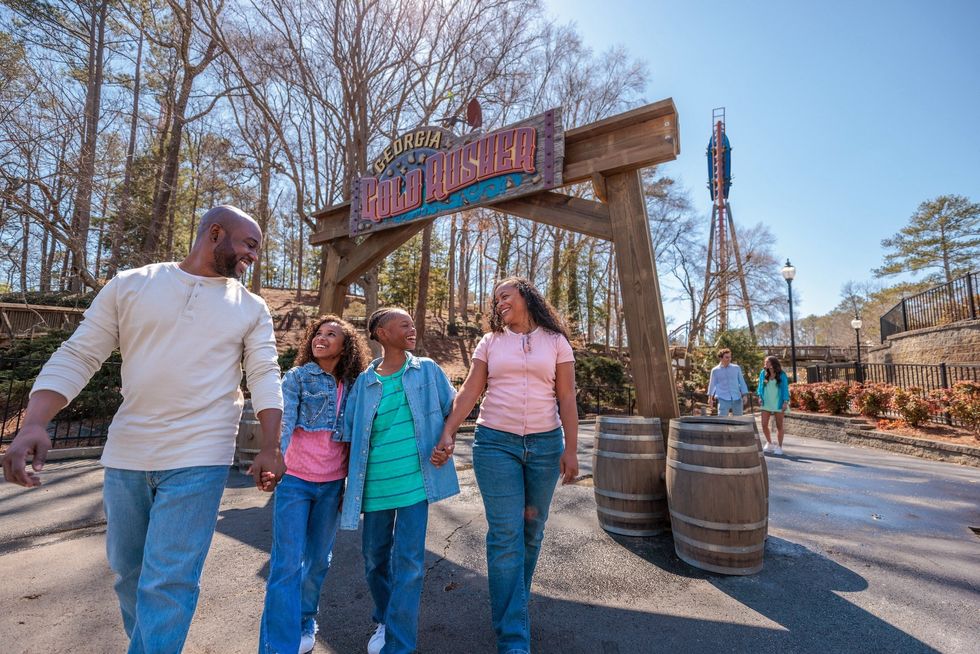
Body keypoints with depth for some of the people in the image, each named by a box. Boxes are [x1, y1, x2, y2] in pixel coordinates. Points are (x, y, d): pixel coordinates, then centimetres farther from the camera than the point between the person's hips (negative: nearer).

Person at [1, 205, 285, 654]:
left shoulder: (252, 309, 2)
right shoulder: (130, 285, 2)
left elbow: (265, 377, -3)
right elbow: (77, 356, 2)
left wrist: (270, 448, -12)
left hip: (199, 459, -2)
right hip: (125, 455, 3)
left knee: (167, 584, -4)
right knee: (127, 573, 21)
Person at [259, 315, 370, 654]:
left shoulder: (351, 386, 5)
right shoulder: (296, 377, -3)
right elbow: (284, 422, -16)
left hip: (332, 484, 3)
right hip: (295, 480, -3)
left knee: (318, 559, 15)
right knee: (287, 564, -2)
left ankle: (305, 622, 36)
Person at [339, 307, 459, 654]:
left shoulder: (427, 370, 1)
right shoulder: (364, 382, 2)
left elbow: (452, 409, 8)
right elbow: (349, 436, 7)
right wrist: (344, 484, 7)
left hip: (415, 480, -2)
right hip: (375, 485, 2)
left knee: (408, 562, -1)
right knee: (375, 558, 17)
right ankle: (385, 620, 43)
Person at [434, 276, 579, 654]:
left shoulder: (555, 341, 4)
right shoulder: (490, 342, 6)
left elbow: (567, 399, 1)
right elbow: (469, 392, 3)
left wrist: (570, 449, -4)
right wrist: (447, 434, -7)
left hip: (545, 444, 1)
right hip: (496, 443, 0)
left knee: (531, 530, 12)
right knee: (506, 535, -3)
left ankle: (512, 605, 35)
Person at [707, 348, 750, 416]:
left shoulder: (736, 368, 7)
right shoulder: (715, 370, 2)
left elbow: (742, 382, 11)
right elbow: (712, 384, 9)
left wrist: (744, 395, 5)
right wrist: (710, 398, 8)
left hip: (737, 399, 3)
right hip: (723, 399, -3)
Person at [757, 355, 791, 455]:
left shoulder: (782, 375, -6)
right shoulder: (763, 373, 2)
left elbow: (785, 388, -4)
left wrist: (786, 402, -11)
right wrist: (760, 396, 0)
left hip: (778, 403, -2)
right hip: (766, 403, 3)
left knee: (779, 426, 6)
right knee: (764, 425, 0)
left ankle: (779, 447, 18)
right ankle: (769, 443, 23)